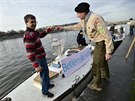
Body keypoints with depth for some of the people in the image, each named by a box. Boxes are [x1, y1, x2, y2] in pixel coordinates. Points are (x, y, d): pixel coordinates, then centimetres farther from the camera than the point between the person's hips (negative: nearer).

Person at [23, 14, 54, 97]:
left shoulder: (34, 32, 4)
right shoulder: (28, 36, -27)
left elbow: (40, 35, 27)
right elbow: (30, 53, -30)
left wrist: (48, 30, 13)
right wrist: (36, 65, -29)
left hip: (42, 56, 10)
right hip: (39, 59, -10)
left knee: (46, 72, 25)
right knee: (44, 74, 7)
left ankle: (48, 84, 48)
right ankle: (45, 91, 29)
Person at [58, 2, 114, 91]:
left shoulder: (96, 19, -30)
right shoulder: (84, 20, -1)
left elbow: (107, 35, -27)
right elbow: (76, 27, 18)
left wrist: (108, 52, -25)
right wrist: (64, 28, 19)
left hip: (103, 43, -9)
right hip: (98, 42, 9)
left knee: (96, 64, -2)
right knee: (102, 60, 26)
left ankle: (96, 85, 18)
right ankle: (105, 75, 52)